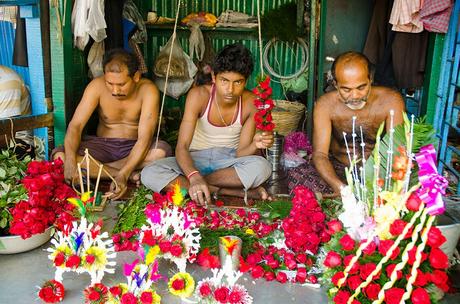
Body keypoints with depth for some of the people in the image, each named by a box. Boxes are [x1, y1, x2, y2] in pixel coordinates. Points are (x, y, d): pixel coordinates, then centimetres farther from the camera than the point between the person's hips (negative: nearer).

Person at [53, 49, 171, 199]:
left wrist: (123, 175, -39)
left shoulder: (148, 90, -19)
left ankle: (95, 169, -20)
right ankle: (130, 176, -22)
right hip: (102, 145, 2)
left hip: (134, 148, -1)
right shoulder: (97, 86, -14)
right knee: (60, 156, -25)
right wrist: (70, 161, -37)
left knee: (162, 150, -35)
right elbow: (75, 125, -17)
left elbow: (144, 138, -26)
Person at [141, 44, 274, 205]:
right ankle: (234, 191, -25)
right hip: (195, 159, 0)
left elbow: (240, 153, -11)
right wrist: (194, 176, -44)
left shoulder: (251, 103, -14)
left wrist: (255, 145, -35)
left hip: (229, 161, 0)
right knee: (149, 174, -27)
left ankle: (182, 182, -22)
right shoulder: (199, 95, -18)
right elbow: (182, 147, -24)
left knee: (261, 167, -33)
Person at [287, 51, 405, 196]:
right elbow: (320, 154, -19)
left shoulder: (391, 101, -15)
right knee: (296, 177, -26)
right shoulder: (325, 105, -15)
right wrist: (340, 187, -40)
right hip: (338, 168, 0)